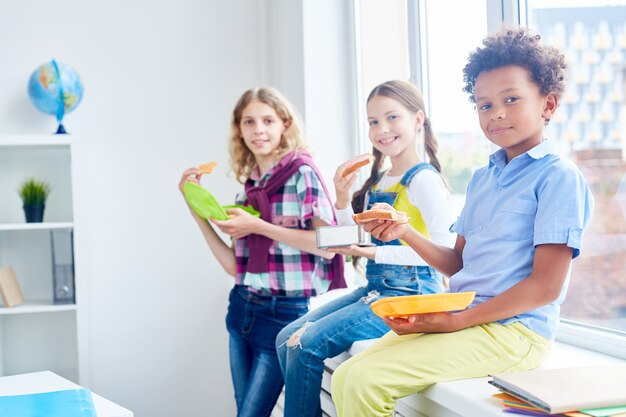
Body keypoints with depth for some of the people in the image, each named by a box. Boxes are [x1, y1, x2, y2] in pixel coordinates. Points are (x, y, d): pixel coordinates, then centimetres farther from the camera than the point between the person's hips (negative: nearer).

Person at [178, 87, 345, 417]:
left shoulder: (301, 174, -8)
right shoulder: (248, 185, 10)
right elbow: (234, 266, 6)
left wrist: (257, 226, -16)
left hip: (284, 313, -7)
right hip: (242, 310, 7)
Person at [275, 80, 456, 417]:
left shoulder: (424, 179, -13)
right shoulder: (377, 182, 13)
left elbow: (444, 248, -23)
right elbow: (355, 243, 17)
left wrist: (372, 252, -25)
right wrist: (343, 200, 2)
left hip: (410, 294, -9)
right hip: (376, 288, 9)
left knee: (306, 345, -17)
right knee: (287, 337, 2)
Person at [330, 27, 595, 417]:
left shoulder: (559, 176, -9)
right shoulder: (482, 178, 17)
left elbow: (545, 286, -15)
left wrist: (457, 321, -16)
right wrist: (405, 232, 4)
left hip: (514, 331, -8)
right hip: (458, 319, 8)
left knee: (367, 380, -21)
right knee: (345, 378, -6)